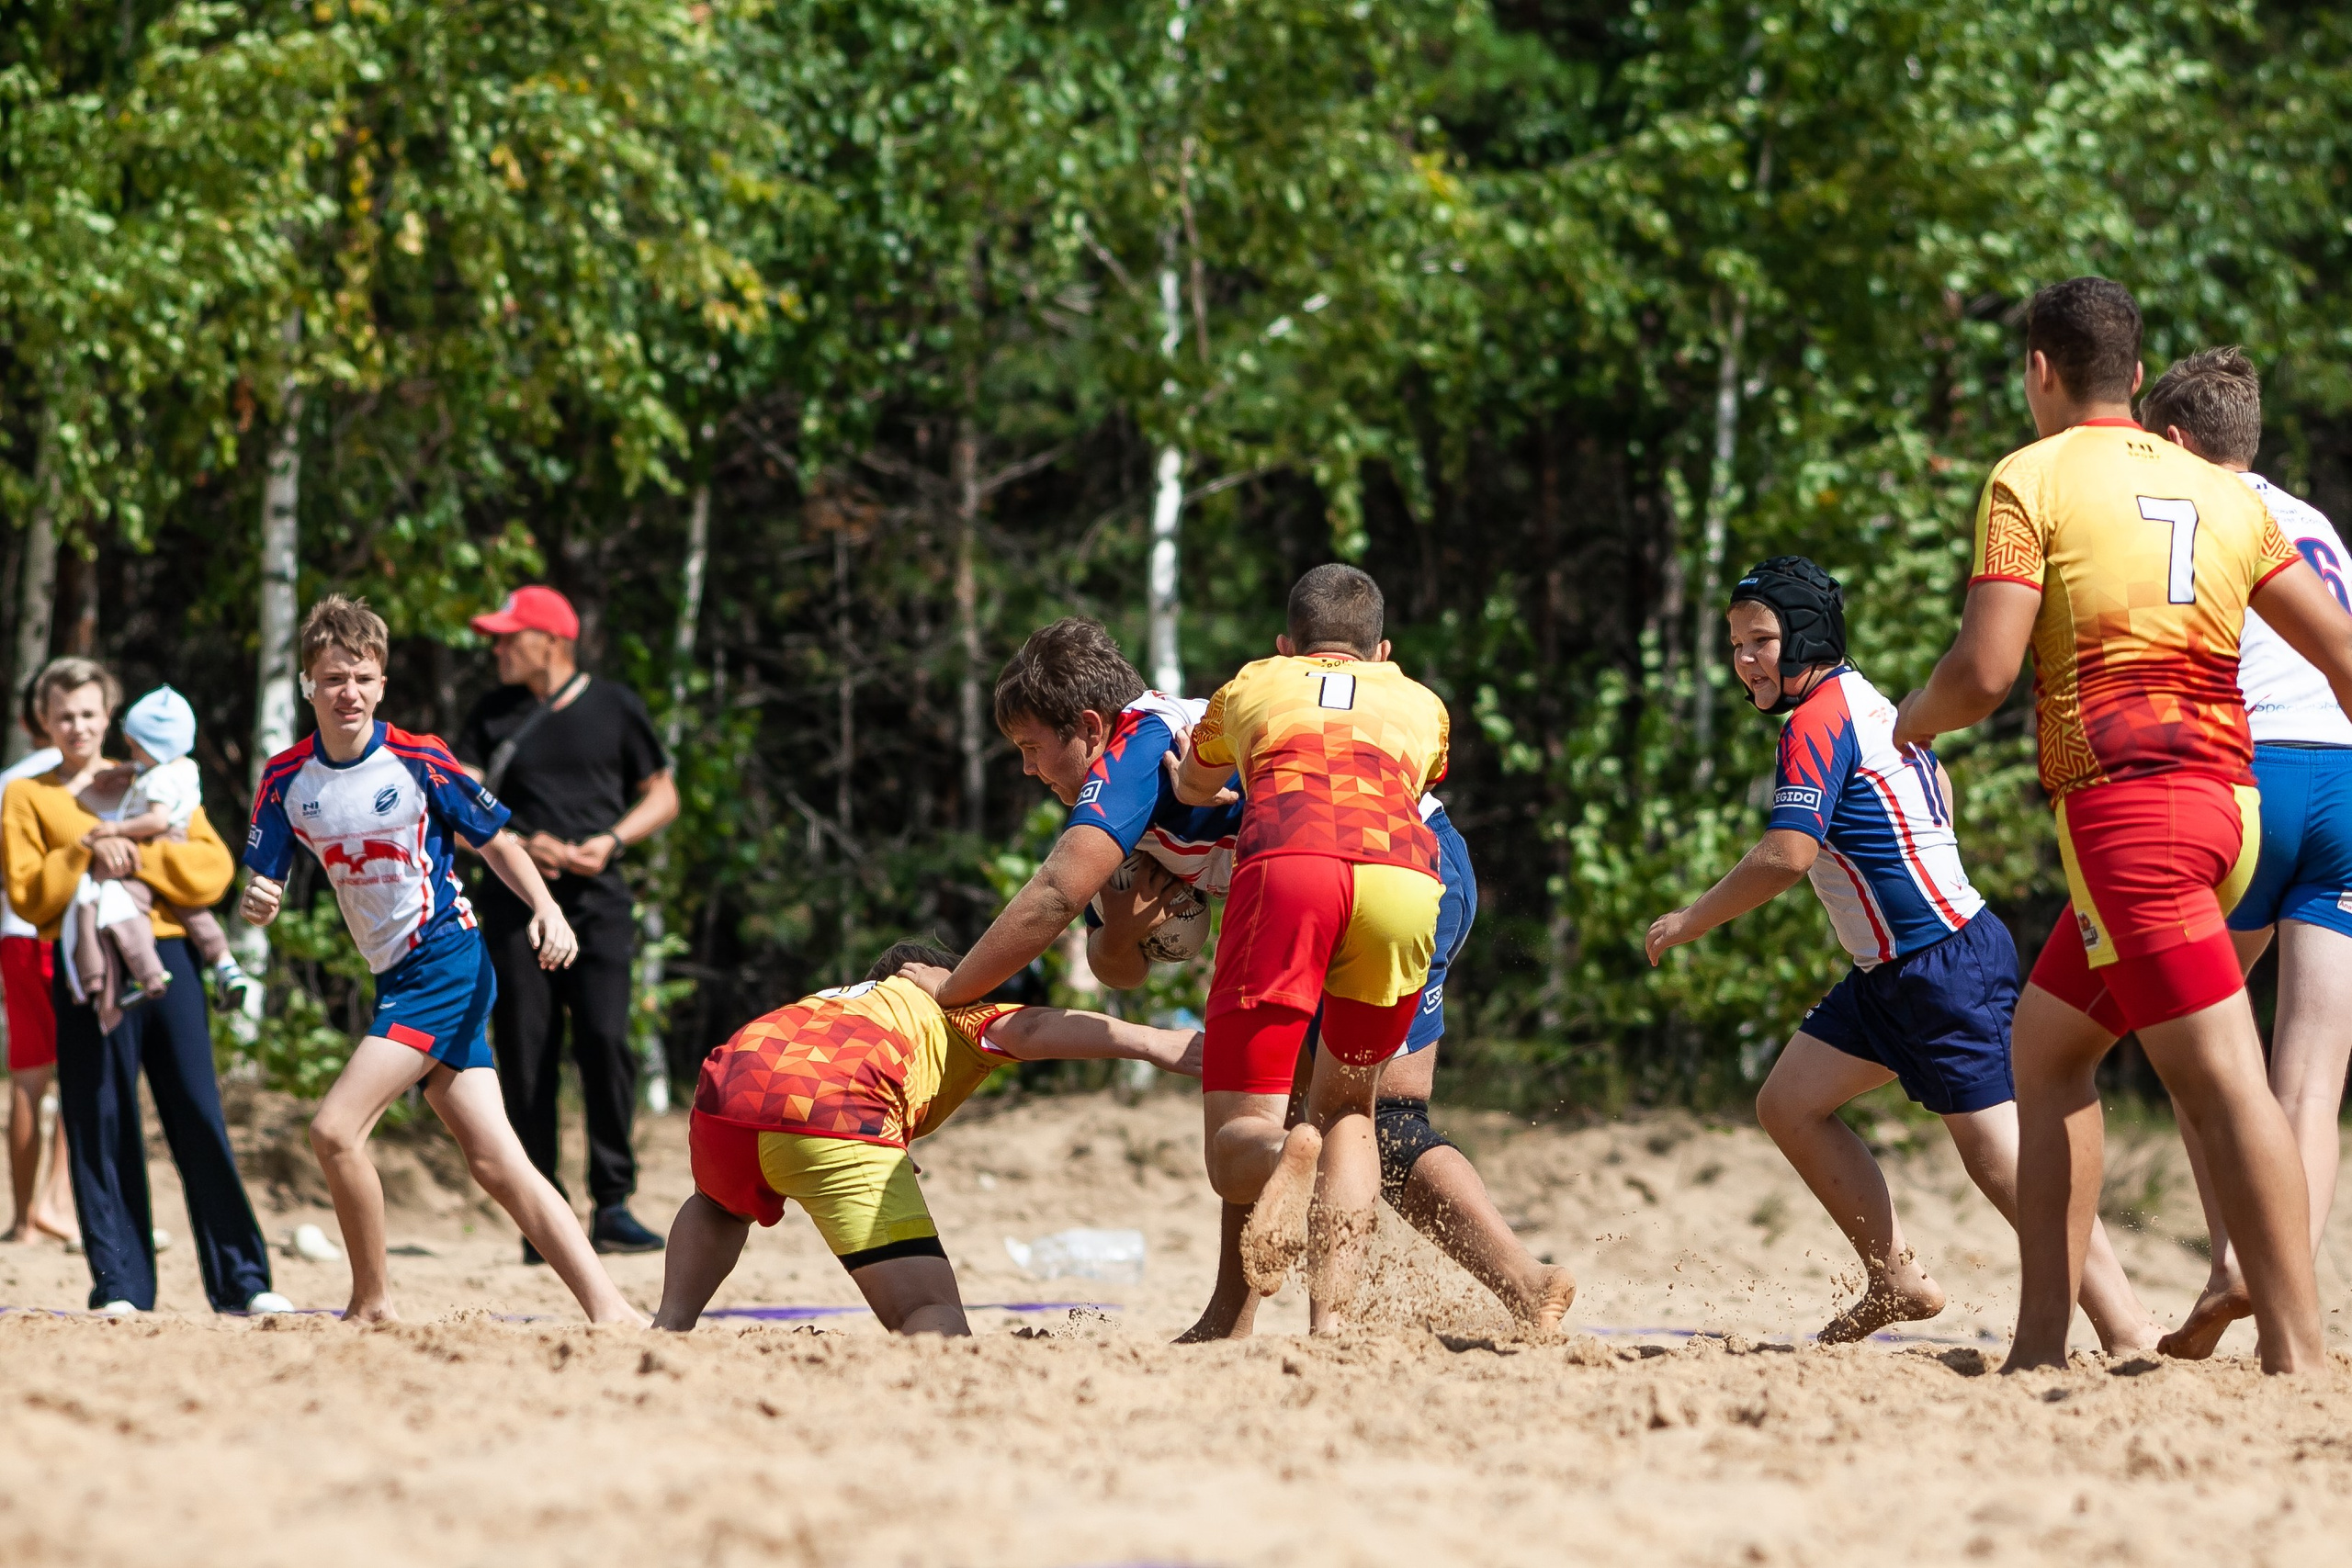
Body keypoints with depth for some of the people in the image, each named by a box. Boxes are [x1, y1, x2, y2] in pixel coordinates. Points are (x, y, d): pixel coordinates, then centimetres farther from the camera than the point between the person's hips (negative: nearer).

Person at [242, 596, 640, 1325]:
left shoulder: (418, 761, -8)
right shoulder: (286, 779, 5)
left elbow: (496, 841, 0)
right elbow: (264, 885, 8)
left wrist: (546, 909, -16)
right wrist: (259, 905, -16)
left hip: (445, 960, -6)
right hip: (397, 980, 6)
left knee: (334, 1128, -16)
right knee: (494, 1162, -1)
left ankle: (373, 1304, -1)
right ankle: (608, 1309, -3)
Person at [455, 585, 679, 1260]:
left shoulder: (614, 707, 8)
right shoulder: (494, 716, 11)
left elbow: (663, 796, 12)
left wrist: (610, 841, -6)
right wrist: (526, 844, -12)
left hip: (596, 900, -2)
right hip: (515, 902, 2)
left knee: (606, 1039, -16)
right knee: (525, 1055, -3)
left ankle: (612, 1204, -9)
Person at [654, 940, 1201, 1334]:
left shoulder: (828, 999, 42)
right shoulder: (954, 1005, 27)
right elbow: (1028, 1029, 6)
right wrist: (1150, 1043, -5)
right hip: (837, 1122, -6)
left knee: (721, 1207, 44)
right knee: (934, 1320, -11)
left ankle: (666, 1331, 25)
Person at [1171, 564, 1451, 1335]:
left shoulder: (1252, 685, 35)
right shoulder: (1421, 703, 36)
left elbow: (1191, 790, 56)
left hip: (1286, 863, -1)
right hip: (1404, 877, 1)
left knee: (1235, 1151, 3)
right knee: (1346, 1108, 22)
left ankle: (1287, 1158, -34)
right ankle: (1332, 1321, 1)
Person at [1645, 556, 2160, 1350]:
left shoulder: (1817, 721, -15)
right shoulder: (1863, 702, 15)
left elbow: (1786, 855, -24)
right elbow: (1936, 783, 33)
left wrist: (1692, 920, -12)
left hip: (1948, 967, -11)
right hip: (1893, 972, 11)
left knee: (1997, 1157, -14)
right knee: (1789, 1104, 11)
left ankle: (2129, 1330, -17)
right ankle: (1897, 1281, 14)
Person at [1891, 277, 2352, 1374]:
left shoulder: (2033, 480, -1)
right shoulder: (2220, 491, 17)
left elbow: (1985, 671, -9)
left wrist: (1917, 719, 12)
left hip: (2122, 803, -7)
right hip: (2227, 799, 7)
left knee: (2222, 1077, -13)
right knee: (2045, 1044, 16)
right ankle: (2042, 1342, 10)